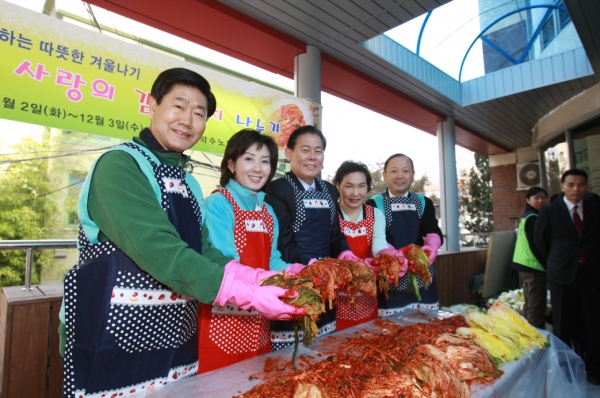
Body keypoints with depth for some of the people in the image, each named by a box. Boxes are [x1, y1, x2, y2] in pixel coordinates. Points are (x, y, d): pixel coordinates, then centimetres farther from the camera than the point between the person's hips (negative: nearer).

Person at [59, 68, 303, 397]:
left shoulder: (189, 182, 8)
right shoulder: (120, 164, -16)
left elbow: (202, 252, 4)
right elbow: (158, 250, -27)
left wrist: (262, 279, -9)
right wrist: (247, 294, -28)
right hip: (116, 342, -7)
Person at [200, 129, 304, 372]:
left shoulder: (268, 211, 9)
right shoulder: (217, 204, -13)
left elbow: (271, 260, 8)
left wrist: (295, 273, -10)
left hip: (257, 319, 7)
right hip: (223, 319, -7)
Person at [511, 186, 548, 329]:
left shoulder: (527, 217, 15)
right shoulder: (533, 218, -13)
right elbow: (536, 246, -18)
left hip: (525, 265, 10)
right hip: (534, 267, -10)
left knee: (529, 305, 17)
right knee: (537, 308, -5)